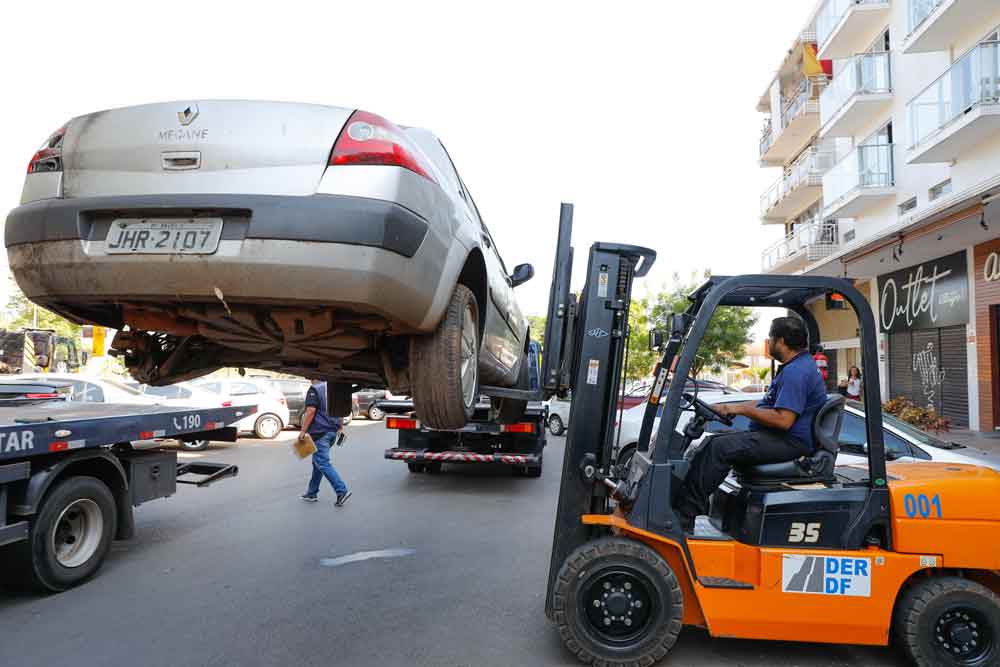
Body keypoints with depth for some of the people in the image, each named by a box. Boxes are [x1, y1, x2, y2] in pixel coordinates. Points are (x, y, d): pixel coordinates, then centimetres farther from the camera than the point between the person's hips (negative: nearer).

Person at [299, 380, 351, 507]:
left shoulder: (314, 390, -10)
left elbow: (311, 410, -19)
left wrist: (303, 431, -15)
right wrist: (339, 427, 24)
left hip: (320, 432, -9)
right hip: (332, 431, 9)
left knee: (323, 464, -7)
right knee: (318, 462, 17)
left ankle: (342, 491, -15)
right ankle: (312, 493, 24)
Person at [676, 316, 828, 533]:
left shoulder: (796, 372, -18)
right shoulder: (794, 366, 18)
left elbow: (783, 420, -27)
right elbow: (771, 405, 24)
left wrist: (742, 409, -17)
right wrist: (729, 407, 14)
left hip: (790, 442, -11)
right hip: (778, 436, 11)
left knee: (720, 448, -23)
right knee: (714, 440, 2)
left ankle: (685, 516, -21)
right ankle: (682, 500, -7)